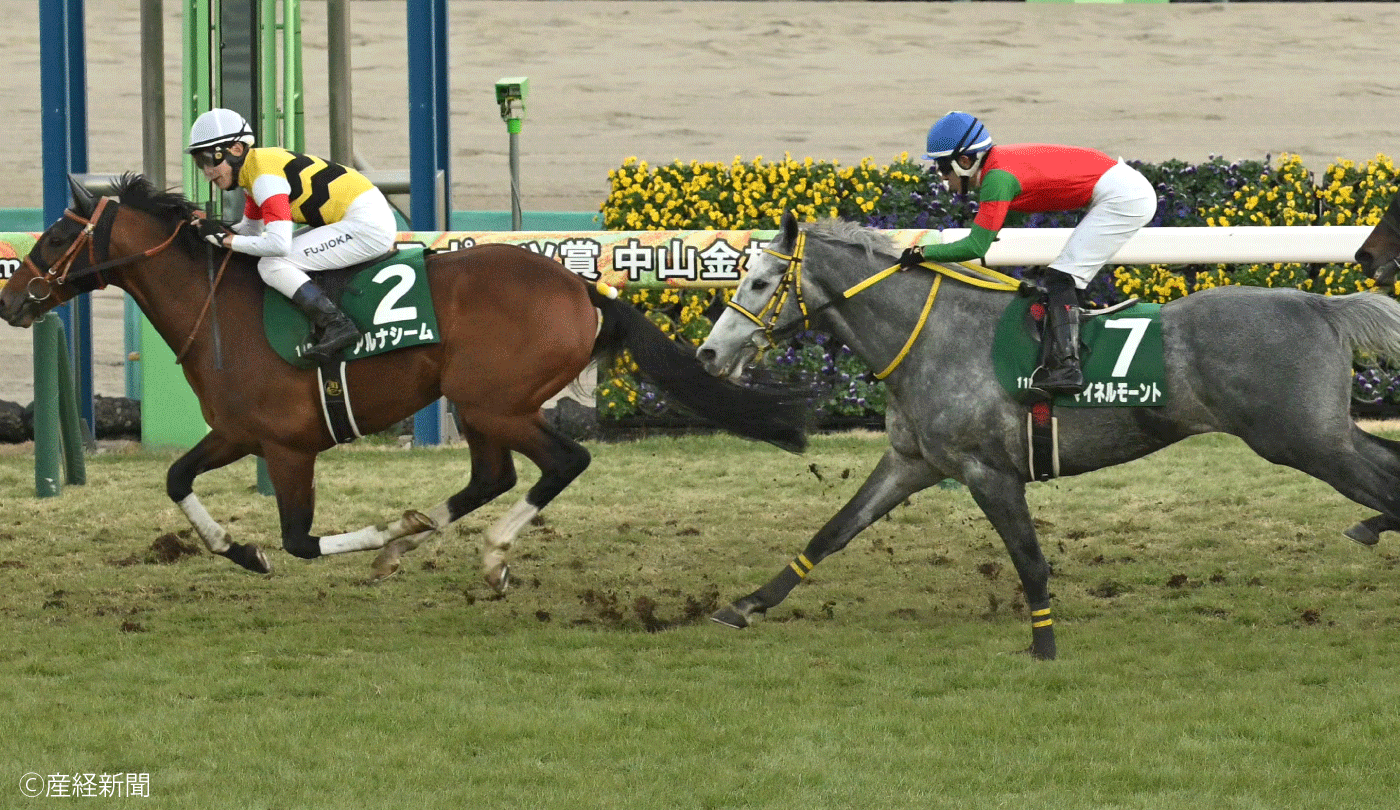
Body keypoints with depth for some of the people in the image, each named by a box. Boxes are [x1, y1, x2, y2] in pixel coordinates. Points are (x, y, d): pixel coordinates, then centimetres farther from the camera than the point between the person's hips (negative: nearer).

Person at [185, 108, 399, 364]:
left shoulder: (264, 177, -17)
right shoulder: (254, 168, 13)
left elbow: (279, 244, -26)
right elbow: (252, 229, 23)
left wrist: (227, 240, -15)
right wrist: (214, 230, 5)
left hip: (367, 225, -10)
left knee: (272, 265, -15)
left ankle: (337, 325, -18)